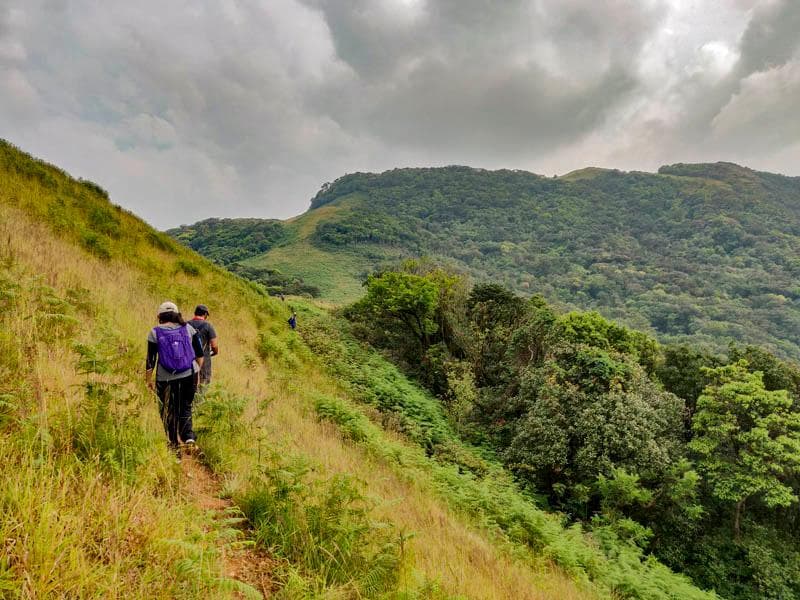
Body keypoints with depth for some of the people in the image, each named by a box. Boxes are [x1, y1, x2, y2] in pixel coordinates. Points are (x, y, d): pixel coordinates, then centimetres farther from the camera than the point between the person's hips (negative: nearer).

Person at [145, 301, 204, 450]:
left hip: (166, 379, -2)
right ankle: (188, 434, -3)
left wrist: (148, 380, 8)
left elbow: (150, 360, -2)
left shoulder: (155, 333, -3)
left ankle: (174, 442, 20)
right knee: (186, 407, 17)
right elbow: (200, 354, 6)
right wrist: (198, 370, 20)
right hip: (189, 375, 2)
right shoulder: (188, 328, 3)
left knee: (168, 411, 14)